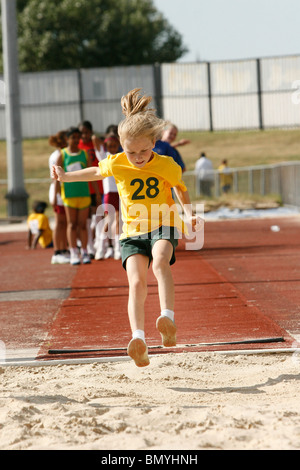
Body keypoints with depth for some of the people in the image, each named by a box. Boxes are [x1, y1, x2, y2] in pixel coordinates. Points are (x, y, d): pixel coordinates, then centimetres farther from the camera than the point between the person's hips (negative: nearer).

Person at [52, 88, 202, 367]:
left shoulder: (167, 166, -6)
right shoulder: (116, 164, -3)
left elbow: (181, 189, 13)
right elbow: (96, 172, 21)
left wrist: (189, 213, -3)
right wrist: (66, 177, 20)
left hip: (163, 225, -1)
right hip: (132, 232, 1)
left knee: (160, 262, -35)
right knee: (136, 282, -21)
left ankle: (167, 318, -45)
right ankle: (138, 339, -34)